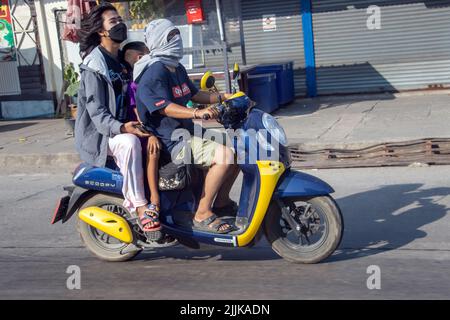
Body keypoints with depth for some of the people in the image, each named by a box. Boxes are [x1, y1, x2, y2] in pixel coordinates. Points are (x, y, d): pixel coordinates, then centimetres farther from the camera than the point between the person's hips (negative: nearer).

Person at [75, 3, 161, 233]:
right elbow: (97, 113, -21)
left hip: (124, 128, 8)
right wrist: (121, 128, -40)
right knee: (129, 143, -35)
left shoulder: (122, 62, 16)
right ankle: (140, 207, -33)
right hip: (97, 135, -8)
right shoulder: (94, 67, -12)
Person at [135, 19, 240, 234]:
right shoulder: (155, 71, -14)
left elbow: (193, 94, 29)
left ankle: (221, 201, 21)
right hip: (170, 142, -10)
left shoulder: (177, 68, 17)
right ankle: (202, 214, -21)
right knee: (224, 155, -28)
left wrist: (222, 97, 18)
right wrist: (196, 113, -38)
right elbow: (164, 107, -25)